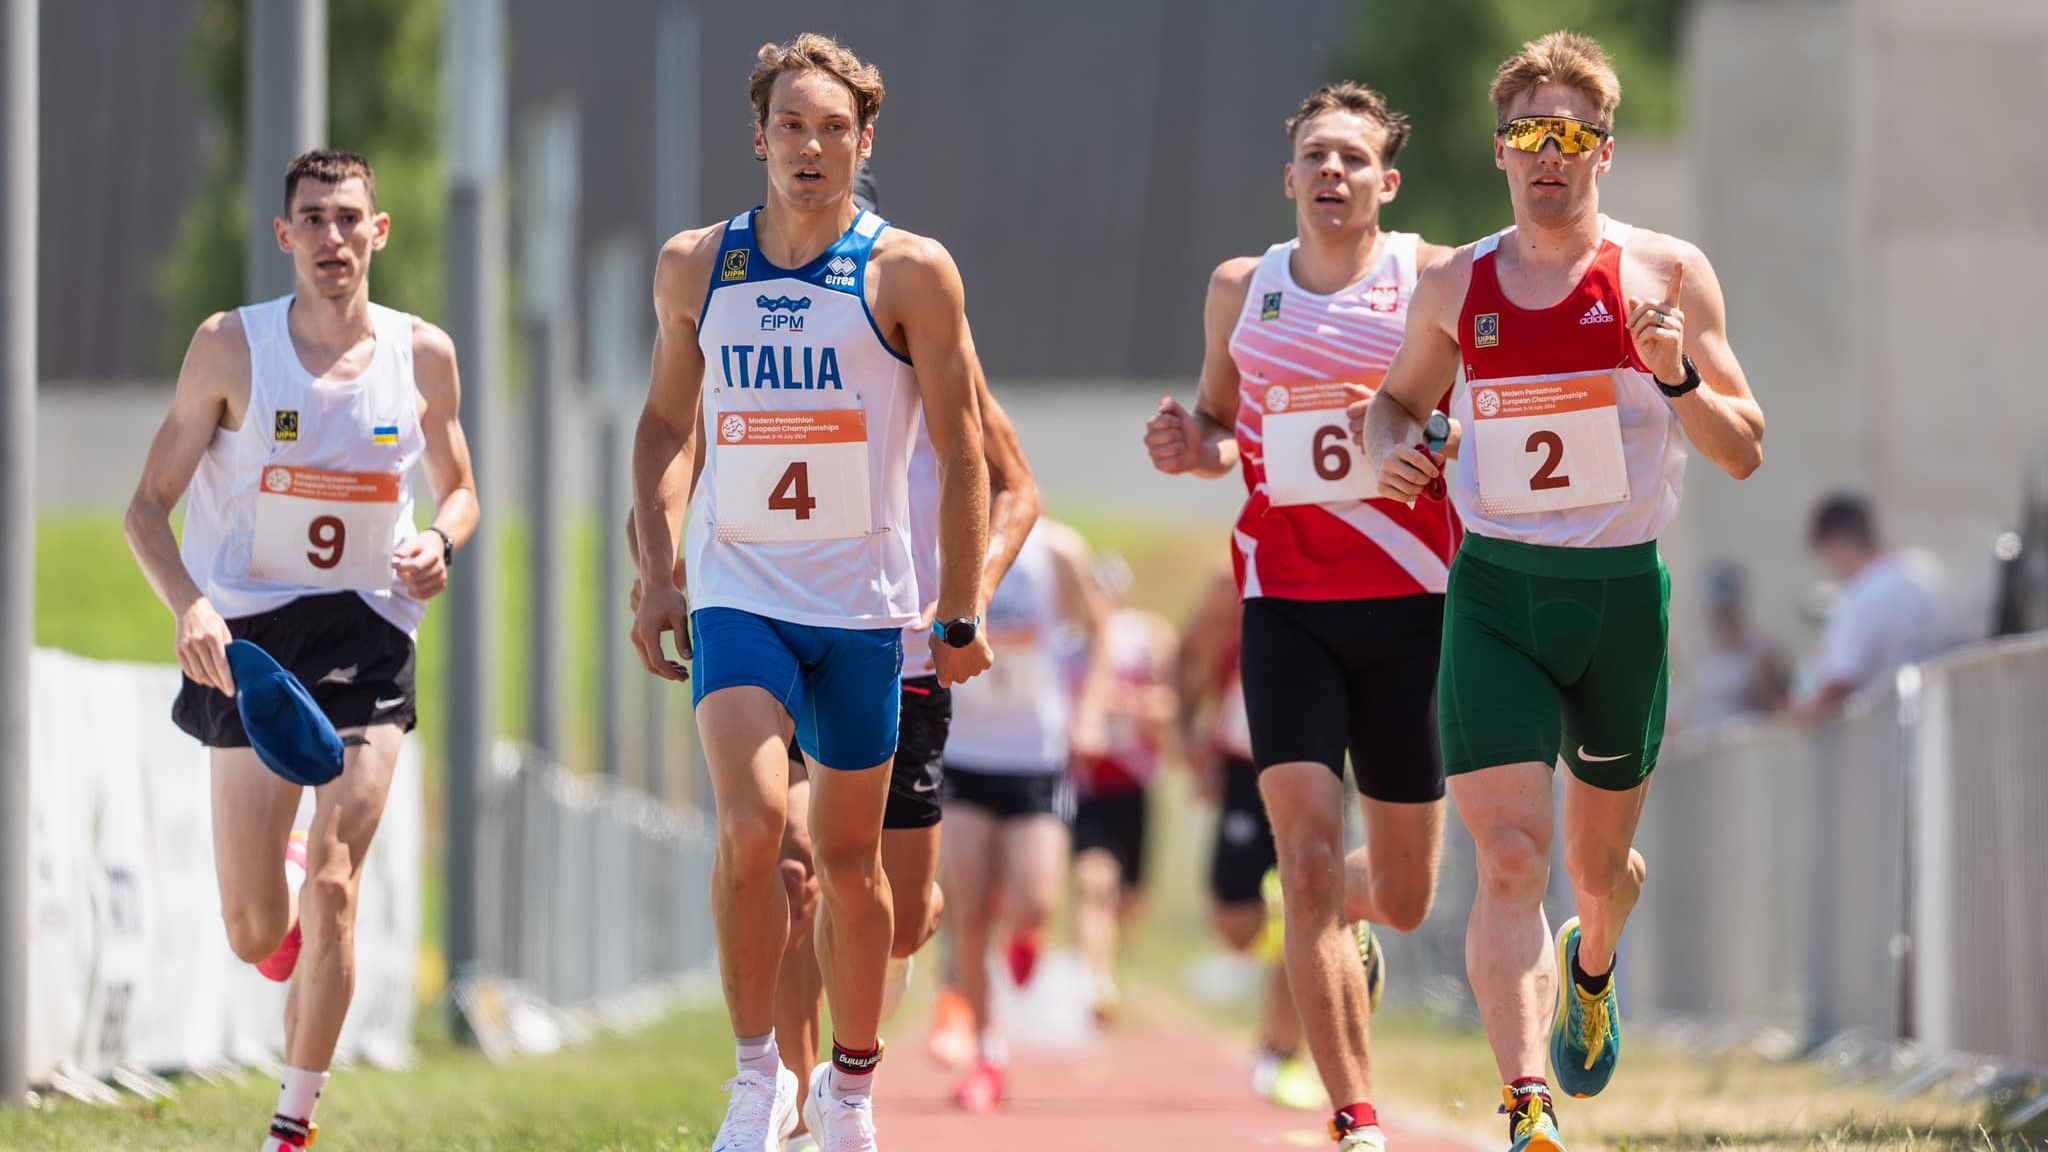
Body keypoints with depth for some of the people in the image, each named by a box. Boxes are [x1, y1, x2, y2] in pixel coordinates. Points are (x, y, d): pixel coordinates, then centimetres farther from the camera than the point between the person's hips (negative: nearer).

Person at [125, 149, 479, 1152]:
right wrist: (188, 604, -22)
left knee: (332, 892, -13)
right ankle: (280, 880, 42)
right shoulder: (231, 348, -5)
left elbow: (458, 489, 17)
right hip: (249, 636, 0)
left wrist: (440, 541, -6)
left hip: (368, 636, 0)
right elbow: (148, 505, -3)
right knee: (255, 933, 2)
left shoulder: (423, 356, 1)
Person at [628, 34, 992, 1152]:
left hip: (862, 600, -1)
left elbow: (961, 455, 0)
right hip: (736, 591, 1)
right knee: (751, 828, -19)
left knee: (848, 858, 8)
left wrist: (961, 614, -2)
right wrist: (656, 578, 6)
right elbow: (665, 423, 15)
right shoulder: (694, 266, 3)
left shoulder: (909, 273, -4)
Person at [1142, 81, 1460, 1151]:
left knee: (1404, 896, 8)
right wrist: (1189, 444, 0)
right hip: (1285, 607, 1)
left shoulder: (1435, 280, -1)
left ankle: (1345, 909, 47)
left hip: (1409, 606, -1)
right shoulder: (1242, 289, 8)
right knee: (1308, 853, -16)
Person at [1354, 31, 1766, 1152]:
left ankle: (1592, 968, 53)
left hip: (1622, 594, 0)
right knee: (1509, 860, -16)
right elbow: (1397, 398, 21)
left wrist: (1678, 377, -20)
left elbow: (1745, 453, -1)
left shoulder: (1666, 273, -2)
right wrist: (1386, 448, -2)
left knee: (1599, 856, 18)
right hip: (1494, 593, 0)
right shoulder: (1453, 287, 4)